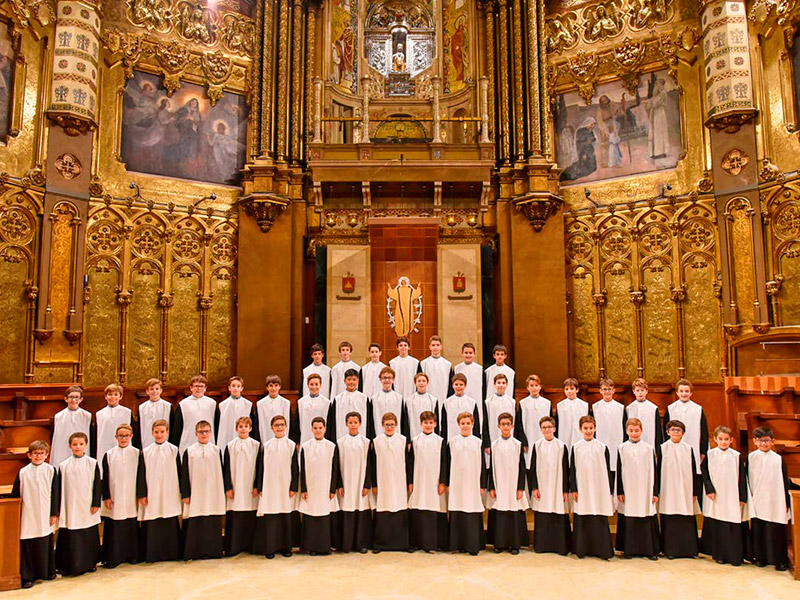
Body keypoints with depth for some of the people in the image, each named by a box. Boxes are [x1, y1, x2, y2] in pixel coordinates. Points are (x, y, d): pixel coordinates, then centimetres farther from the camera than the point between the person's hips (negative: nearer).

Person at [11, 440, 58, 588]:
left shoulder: (51, 470, -1)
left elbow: (55, 493, 1)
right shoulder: (23, 472, -1)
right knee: (28, 545, 1)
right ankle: (28, 576, 13)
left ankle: (48, 572, 25)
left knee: (46, 545, 10)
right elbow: (15, 494, 5)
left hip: (45, 515, 0)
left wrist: (54, 514, -1)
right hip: (28, 516, 0)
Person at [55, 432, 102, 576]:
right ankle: (68, 566, 14)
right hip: (70, 509, 0)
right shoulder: (63, 466, 1)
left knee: (90, 536, 9)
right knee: (69, 538, 1)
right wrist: (58, 509, 2)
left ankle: (90, 563, 23)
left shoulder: (92, 463, -1)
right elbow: (59, 488, 4)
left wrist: (96, 503, -5)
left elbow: (97, 485, 0)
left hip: (88, 508, 0)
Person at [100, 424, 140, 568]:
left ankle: (132, 556, 17)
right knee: (113, 529, 1)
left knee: (132, 528, 5)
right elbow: (105, 478, 4)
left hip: (131, 499, 0)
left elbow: (140, 475, 5)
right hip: (114, 500, 0)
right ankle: (113, 558, 12)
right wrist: (106, 497, -2)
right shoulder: (109, 455, 2)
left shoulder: (137, 453, 3)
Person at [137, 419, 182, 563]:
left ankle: (172, 553, 16)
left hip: (169, 495, 0)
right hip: (151, 496, 0)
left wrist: (183, 492, 4)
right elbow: (141, 475, 4)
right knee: (151, 526, 1)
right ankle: (151, 554, 13)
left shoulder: (174, 450, 3)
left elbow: (179, 472, 6)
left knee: (171, 525, 4)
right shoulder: (145, 452, 2)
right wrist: (141, 494, -1)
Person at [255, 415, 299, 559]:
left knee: (287, 518, 3)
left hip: (286, 487, 0)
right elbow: (260, 467, 6)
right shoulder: (266, 446, 5)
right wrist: (260, 488, 1)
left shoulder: (291, 445, 2)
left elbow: (295, 468, 1)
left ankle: (286, 547, 14)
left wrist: (294, 487, -5)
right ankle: (270, 548, 9)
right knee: (270, 518, -1)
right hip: (269, 487, 1)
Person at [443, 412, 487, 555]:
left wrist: (483, 485, 2)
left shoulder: (478, 442, 3)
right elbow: (447, 464, 7)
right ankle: (457, 544, 14)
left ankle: (473, 545, 8)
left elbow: (482, 465, 5)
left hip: (473, 484, 0)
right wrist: (447, 483, 4)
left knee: (473, 515, -1)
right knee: (456, 516, 4)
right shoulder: (452, 442, 3)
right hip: (456, 484, 1)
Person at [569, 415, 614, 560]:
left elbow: (607, 471, 5)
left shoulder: (602, 447, 2)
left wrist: (610, 491, 3)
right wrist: (573, 490, 0)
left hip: (599, 490, 0)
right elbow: (572, 470, 5)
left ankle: (602, 549, 11)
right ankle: (582, 549, 16)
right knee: (581, 520, 5)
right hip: (582, 490, 0)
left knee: (600, 520, 1)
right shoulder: (576, 447, 2)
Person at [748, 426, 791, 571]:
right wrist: (747, 498, 5)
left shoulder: (778, 459, -3)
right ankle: (760, 557, 21)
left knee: (776, 531, 1)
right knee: (757, 530, 8)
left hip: (775, 503, -1)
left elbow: (784, 482, 1)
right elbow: (747, 480, 7)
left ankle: (780, 560, 14)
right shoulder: (751, 458, 0)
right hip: (757, 502, 2)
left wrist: (786, 503, 2)